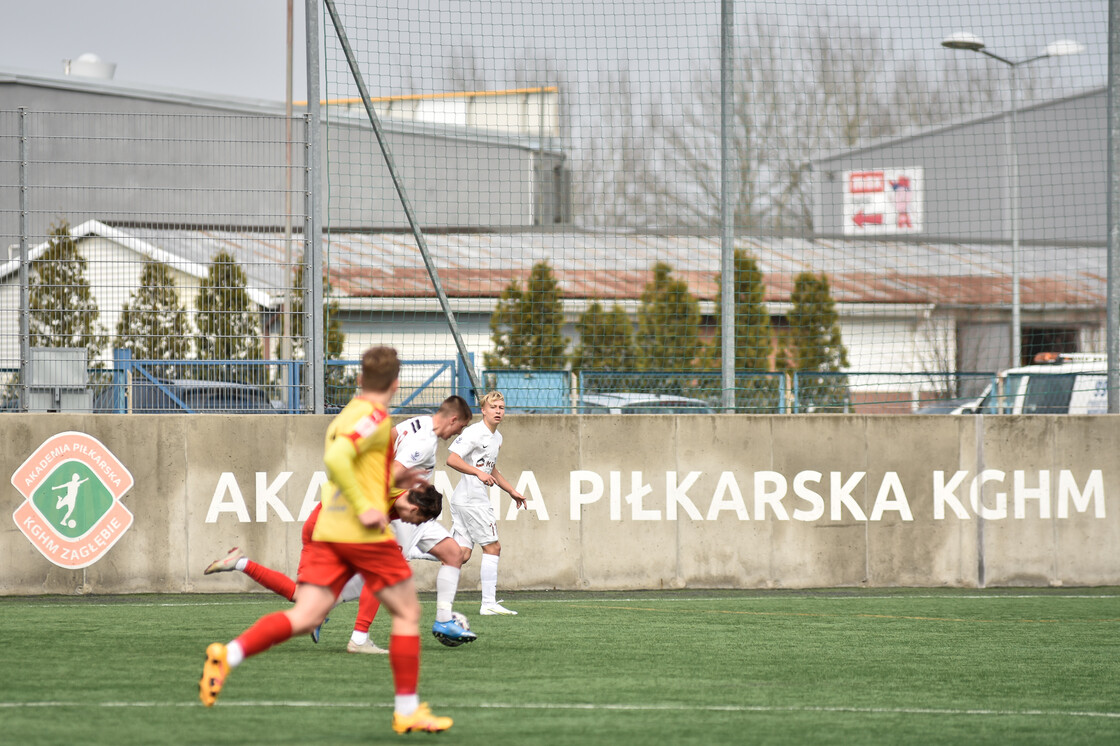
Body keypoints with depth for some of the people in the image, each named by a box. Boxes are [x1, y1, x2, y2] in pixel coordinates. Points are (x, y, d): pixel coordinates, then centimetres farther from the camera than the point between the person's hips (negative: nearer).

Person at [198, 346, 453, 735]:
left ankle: (229, 655, -26)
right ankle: (407, 710, 10)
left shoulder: (343, 417, 21)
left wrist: (393, 482, 30)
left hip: (326, 529, 7)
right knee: (407, 613, 8)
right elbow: (336, 459, -23)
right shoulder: (375, 418, -7)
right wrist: (364, 508, -21)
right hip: (366, 535, -7)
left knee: (305, 617, -4)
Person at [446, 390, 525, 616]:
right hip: (472, 499, -9)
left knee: (462, 554, 2)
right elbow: (452, 459, -21)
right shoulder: (474, 433, -12)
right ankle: (489, 603, -3)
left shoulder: (496, 437, 19)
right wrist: (478, 472, -30)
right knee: (492, 547, -4)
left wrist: (511, 491, 32)